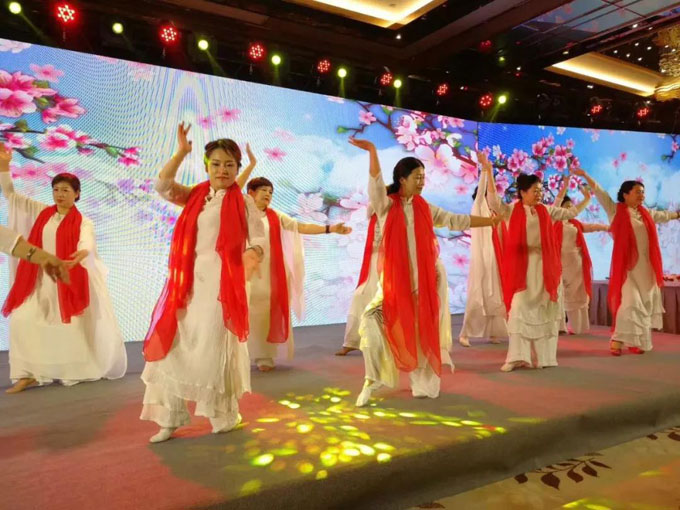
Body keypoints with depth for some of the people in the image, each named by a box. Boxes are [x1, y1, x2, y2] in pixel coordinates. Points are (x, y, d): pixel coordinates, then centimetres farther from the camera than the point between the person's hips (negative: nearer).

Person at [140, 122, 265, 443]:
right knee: (174, 345, 4)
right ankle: (171, 419, 17)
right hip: (189, 284, 4)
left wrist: (252, 255, -26)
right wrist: (181, 152, -6)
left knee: (214, 349, 0)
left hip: (222, 284, -4)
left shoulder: (243, 202, 2)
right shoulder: (195, 197, 13)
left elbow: (258, 240, -4)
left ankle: (224, 415, 19)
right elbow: (162, 186, 0)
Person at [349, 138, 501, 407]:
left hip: (423, 280, 3)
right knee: (372, 320, -19)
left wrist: (490, 221, 12)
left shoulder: (425, 208, 8)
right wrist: (372, 152, -35)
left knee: (422, 330, 9)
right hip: (393, 279, -3)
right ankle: (372, 380, -2)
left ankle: (422, 383, 29)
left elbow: (456, 220, 14)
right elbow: (376, 184, -20)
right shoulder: (386, 205, -3)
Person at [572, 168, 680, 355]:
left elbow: (665, 215, 32)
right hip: (626, 264, -6)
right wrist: (585, 176, -17)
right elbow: (599, 192, -8)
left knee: (645, 302, 8)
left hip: (646, 265, 6)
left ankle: (637, 341, 18)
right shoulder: (615, 210, 0)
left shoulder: (646, 213, 15)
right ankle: (617, 339, -4)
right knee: (630, 301, -12)